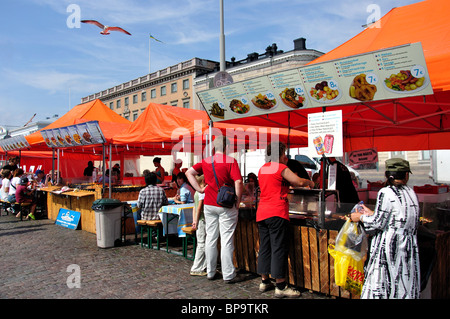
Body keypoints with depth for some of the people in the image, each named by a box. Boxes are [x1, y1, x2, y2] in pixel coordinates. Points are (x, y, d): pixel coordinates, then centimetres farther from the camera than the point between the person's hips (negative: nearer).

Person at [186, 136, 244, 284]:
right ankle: (229, 275, 9)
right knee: (227, 240, 1)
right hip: (226, 206, -5)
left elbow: (189, 172, 8)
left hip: (209, 205, 5)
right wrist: (237, 201, -8)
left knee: (211, 238, 12)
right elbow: (238, 182, -19)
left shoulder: (206, 161, 6)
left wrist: (199, 189, 4)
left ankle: (210, 272, 22)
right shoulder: (230, 161, -10)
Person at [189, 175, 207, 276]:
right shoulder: (203, 192, -13)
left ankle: (204, 266, 21)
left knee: (201, 244, 14)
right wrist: (196, 221, -15)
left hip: (199, 221, 10)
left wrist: (194, 220, 17)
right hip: (202, 220, -10)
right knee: (202, 244, -5)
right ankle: (196, 269, -1)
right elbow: (200, 207, -16)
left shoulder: (197, 192, 15)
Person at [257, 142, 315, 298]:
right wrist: (309, 182, 9)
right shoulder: (281, 168, -7)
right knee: (279, 248, -2)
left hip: (261, 212, 8)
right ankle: (280, 287, 3)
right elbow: (299, 182, -10)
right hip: (276, 213, -8)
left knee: (265, 247, 13)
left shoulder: (262, 169, 15)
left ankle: (264, 282, 21)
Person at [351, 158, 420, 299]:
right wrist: (371, 213, 22)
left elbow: (378, 223, -12)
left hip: (389, 247, -7)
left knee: (380, 288, 1)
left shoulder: (386, 192, -11)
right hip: (409, 247, 7)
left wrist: (361, 217, 5)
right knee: (405, 288, 12)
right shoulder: (411, 193, 8)